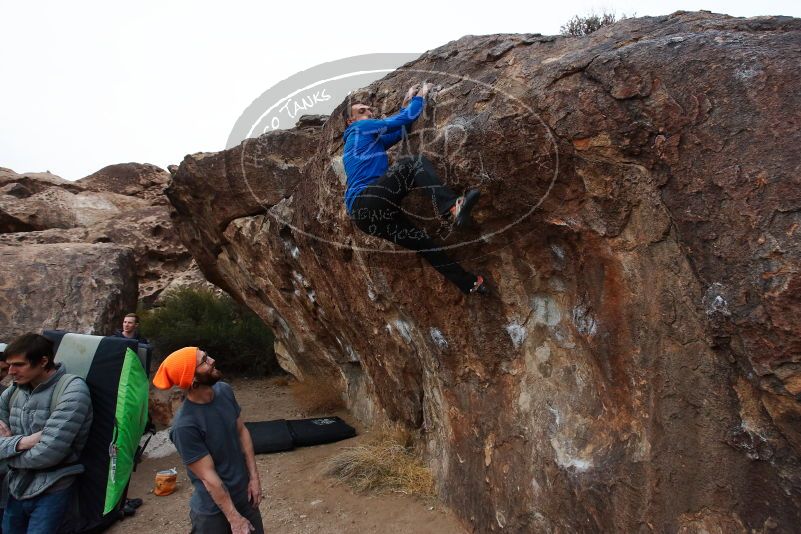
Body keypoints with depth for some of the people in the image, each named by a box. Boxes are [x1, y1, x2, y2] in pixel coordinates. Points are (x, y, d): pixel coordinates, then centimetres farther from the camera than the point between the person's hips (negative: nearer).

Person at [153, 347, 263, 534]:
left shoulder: (224, 391, -9)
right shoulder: (185, 426, -28)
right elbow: (208, 476, -22)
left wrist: (254, 476, -1)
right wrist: (234, 518, -15)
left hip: (243, 494, 6)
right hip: (213, 510, -5)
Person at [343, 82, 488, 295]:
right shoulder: (360, 128, 8)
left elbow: (398, 133, 37)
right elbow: (405, 119, 6)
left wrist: (406, 103, 33)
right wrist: (421, 96, 21)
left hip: (363, 215, 9)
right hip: (368, 200, -9)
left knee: (421, 240, 7)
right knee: (413, 163, -19)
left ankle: (469, 283, 11)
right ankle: (453, 207, -39)